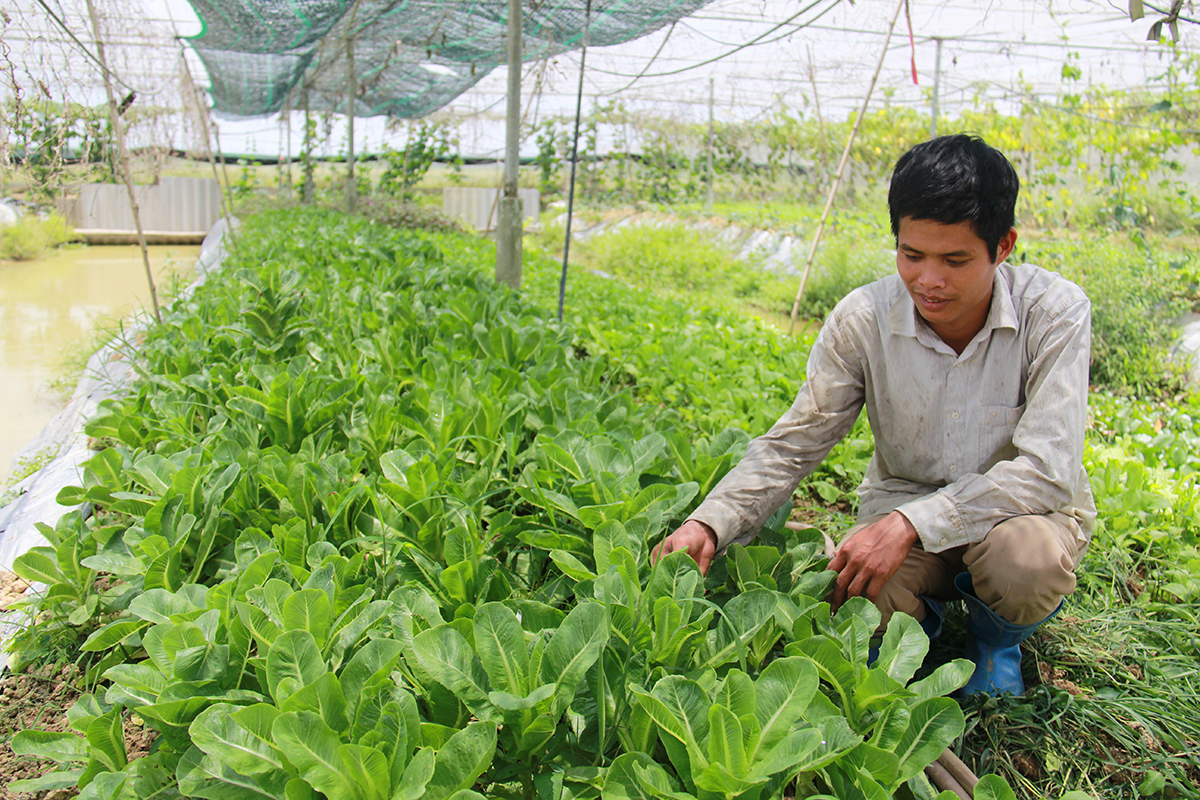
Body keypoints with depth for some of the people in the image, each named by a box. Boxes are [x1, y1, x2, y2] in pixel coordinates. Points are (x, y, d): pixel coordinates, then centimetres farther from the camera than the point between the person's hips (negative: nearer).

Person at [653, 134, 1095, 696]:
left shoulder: (1055, 312, -21)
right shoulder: (863, 320, -16)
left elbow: (1047, 469, -27)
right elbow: (791, 445, -12)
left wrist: (911, 524, -38)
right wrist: (709, 525, -28)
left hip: (1023, 504, 0)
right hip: (903, 502, 1)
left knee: (1026, 553, -36)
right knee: (854, 600, -30)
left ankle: (996, 639, 3)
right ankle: (917, 615, 11)